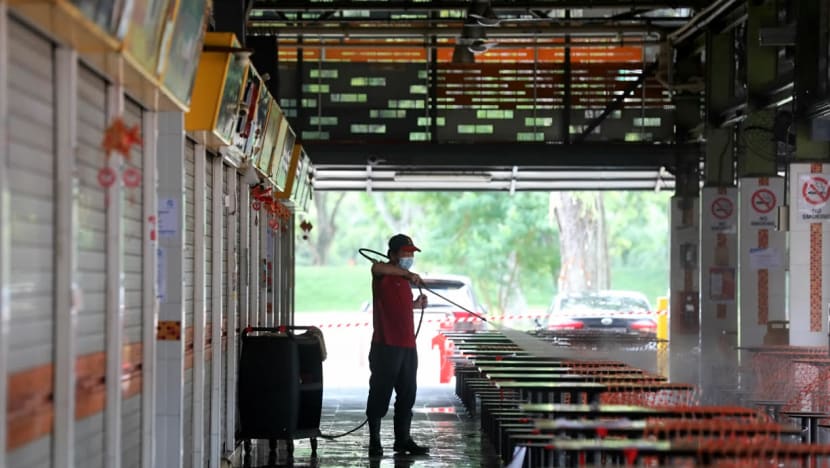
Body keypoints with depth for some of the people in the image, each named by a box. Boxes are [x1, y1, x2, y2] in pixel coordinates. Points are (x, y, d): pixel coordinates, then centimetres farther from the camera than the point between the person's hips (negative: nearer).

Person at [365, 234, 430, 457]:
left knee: (407, 395, 12)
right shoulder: (383, 274, -7)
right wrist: (407, 274, -30)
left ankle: (403, 439, 21)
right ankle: (374, 441, 7)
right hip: (386, 346, -8)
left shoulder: (404, 279, 18)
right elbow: (376, 267, -33)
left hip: (407, 346, 8)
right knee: (380, 394, -1)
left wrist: (416, 304, 19)